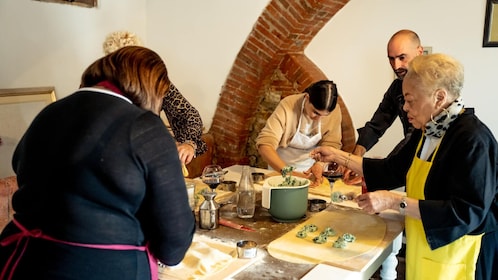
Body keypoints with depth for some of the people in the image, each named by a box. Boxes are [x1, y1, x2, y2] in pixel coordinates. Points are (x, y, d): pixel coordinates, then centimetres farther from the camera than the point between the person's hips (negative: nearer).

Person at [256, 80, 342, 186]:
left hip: (312, 166, 1)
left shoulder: (334, 110, -16)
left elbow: (331, 143, -9)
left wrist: (320, 164, -29)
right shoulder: (287, 106, -26)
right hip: (282, 166, 0)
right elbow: (264, 144, -32)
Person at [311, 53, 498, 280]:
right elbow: (393, 169, 12)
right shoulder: (428, 131, 4)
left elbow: (468, 212, -28)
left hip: (451, 260, -8)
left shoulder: (473, 140, -23)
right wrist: (339, 156, 7)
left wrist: (395, 202, -29)